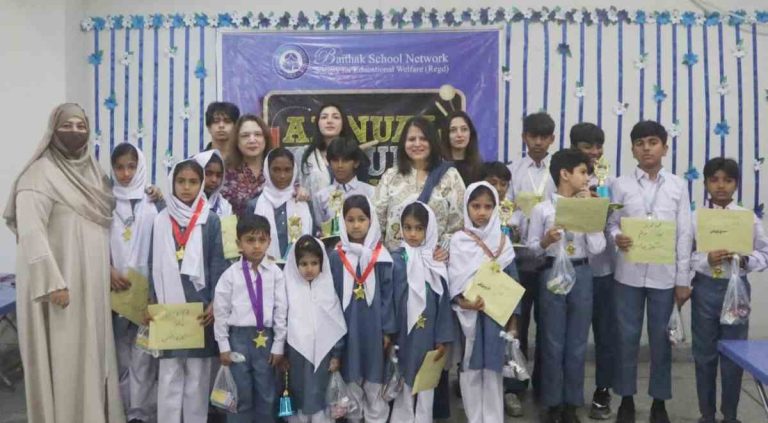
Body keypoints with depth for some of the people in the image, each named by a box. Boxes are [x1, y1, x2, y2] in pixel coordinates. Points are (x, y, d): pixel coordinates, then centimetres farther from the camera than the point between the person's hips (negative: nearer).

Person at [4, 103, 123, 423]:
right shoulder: (41, 173, -11)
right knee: (65, 358, 0)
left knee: (93, 354, 14)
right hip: (61, 283, -7)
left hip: (92, 284, 7)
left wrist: (109, 270, 14)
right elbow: (30, 231, -19)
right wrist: (52, 282, -24)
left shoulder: (93, 171, 13)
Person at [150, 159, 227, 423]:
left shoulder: (210, 220, 1)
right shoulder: (161, 220, 6)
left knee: (198, 372, 6)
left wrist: (215, 302, -8)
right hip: (169, 307, 1)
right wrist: (153, 303, 1)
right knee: (169, 373, 5)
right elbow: (155, 264, 7)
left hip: (200, 306, -1)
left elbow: (217, 264, 0)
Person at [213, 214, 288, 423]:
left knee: (267, 395, 11)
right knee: (241, 395, 9)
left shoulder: (275, 272, -4)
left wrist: (279, 345, -1)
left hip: (266, 337, 1)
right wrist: (223, 346, -1)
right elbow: (221, 310, 0)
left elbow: (281, 309, -1)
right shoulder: (231, 274, -4)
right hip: (239, 337, -1)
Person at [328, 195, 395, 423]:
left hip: (374, 327, -1)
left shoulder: (381, 257, -3)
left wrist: (388, 329, -4)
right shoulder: (335, 257, -1)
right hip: (346, 327, 1)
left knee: (374, 380, 8)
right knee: (350, 378, 12)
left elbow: (388, 294, -2)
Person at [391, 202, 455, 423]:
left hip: (427, 335, 2)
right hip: (402, 334, -2)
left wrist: (443, 338, -2)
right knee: (404, 383, 8)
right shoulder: (395, 260, -6)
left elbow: (444, 301, 0)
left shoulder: (437, 262, -1)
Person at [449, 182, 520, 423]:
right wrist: (463, 302, -21)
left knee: (493, 367, 4)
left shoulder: (502, 242, 4)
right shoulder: (458, 241, -1)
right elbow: (452, 279, -3)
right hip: (468, 313, -1)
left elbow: (512, 280, 5)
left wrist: (513, 317, 2)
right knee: (470, 368, 4)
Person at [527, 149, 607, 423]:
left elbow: (597, 248, -5)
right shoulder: (542, 208, -3)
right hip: (552, 274, -3)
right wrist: (545, 241, -21)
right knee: (553, 342, 5)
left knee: (577, 343, 8)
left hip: (581, 274, 3)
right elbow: (532, 247, 0)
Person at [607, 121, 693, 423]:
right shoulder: (621, 184, 1)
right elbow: (610, 223, 4)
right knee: (627, 337, 7)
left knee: (661, 339, 9)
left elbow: (684, 235, 2)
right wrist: (616, 237, -21)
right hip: (629, 274, 0)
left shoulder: (677, 186, 3)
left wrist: (683, 280, 0)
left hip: (664, 275, 0)